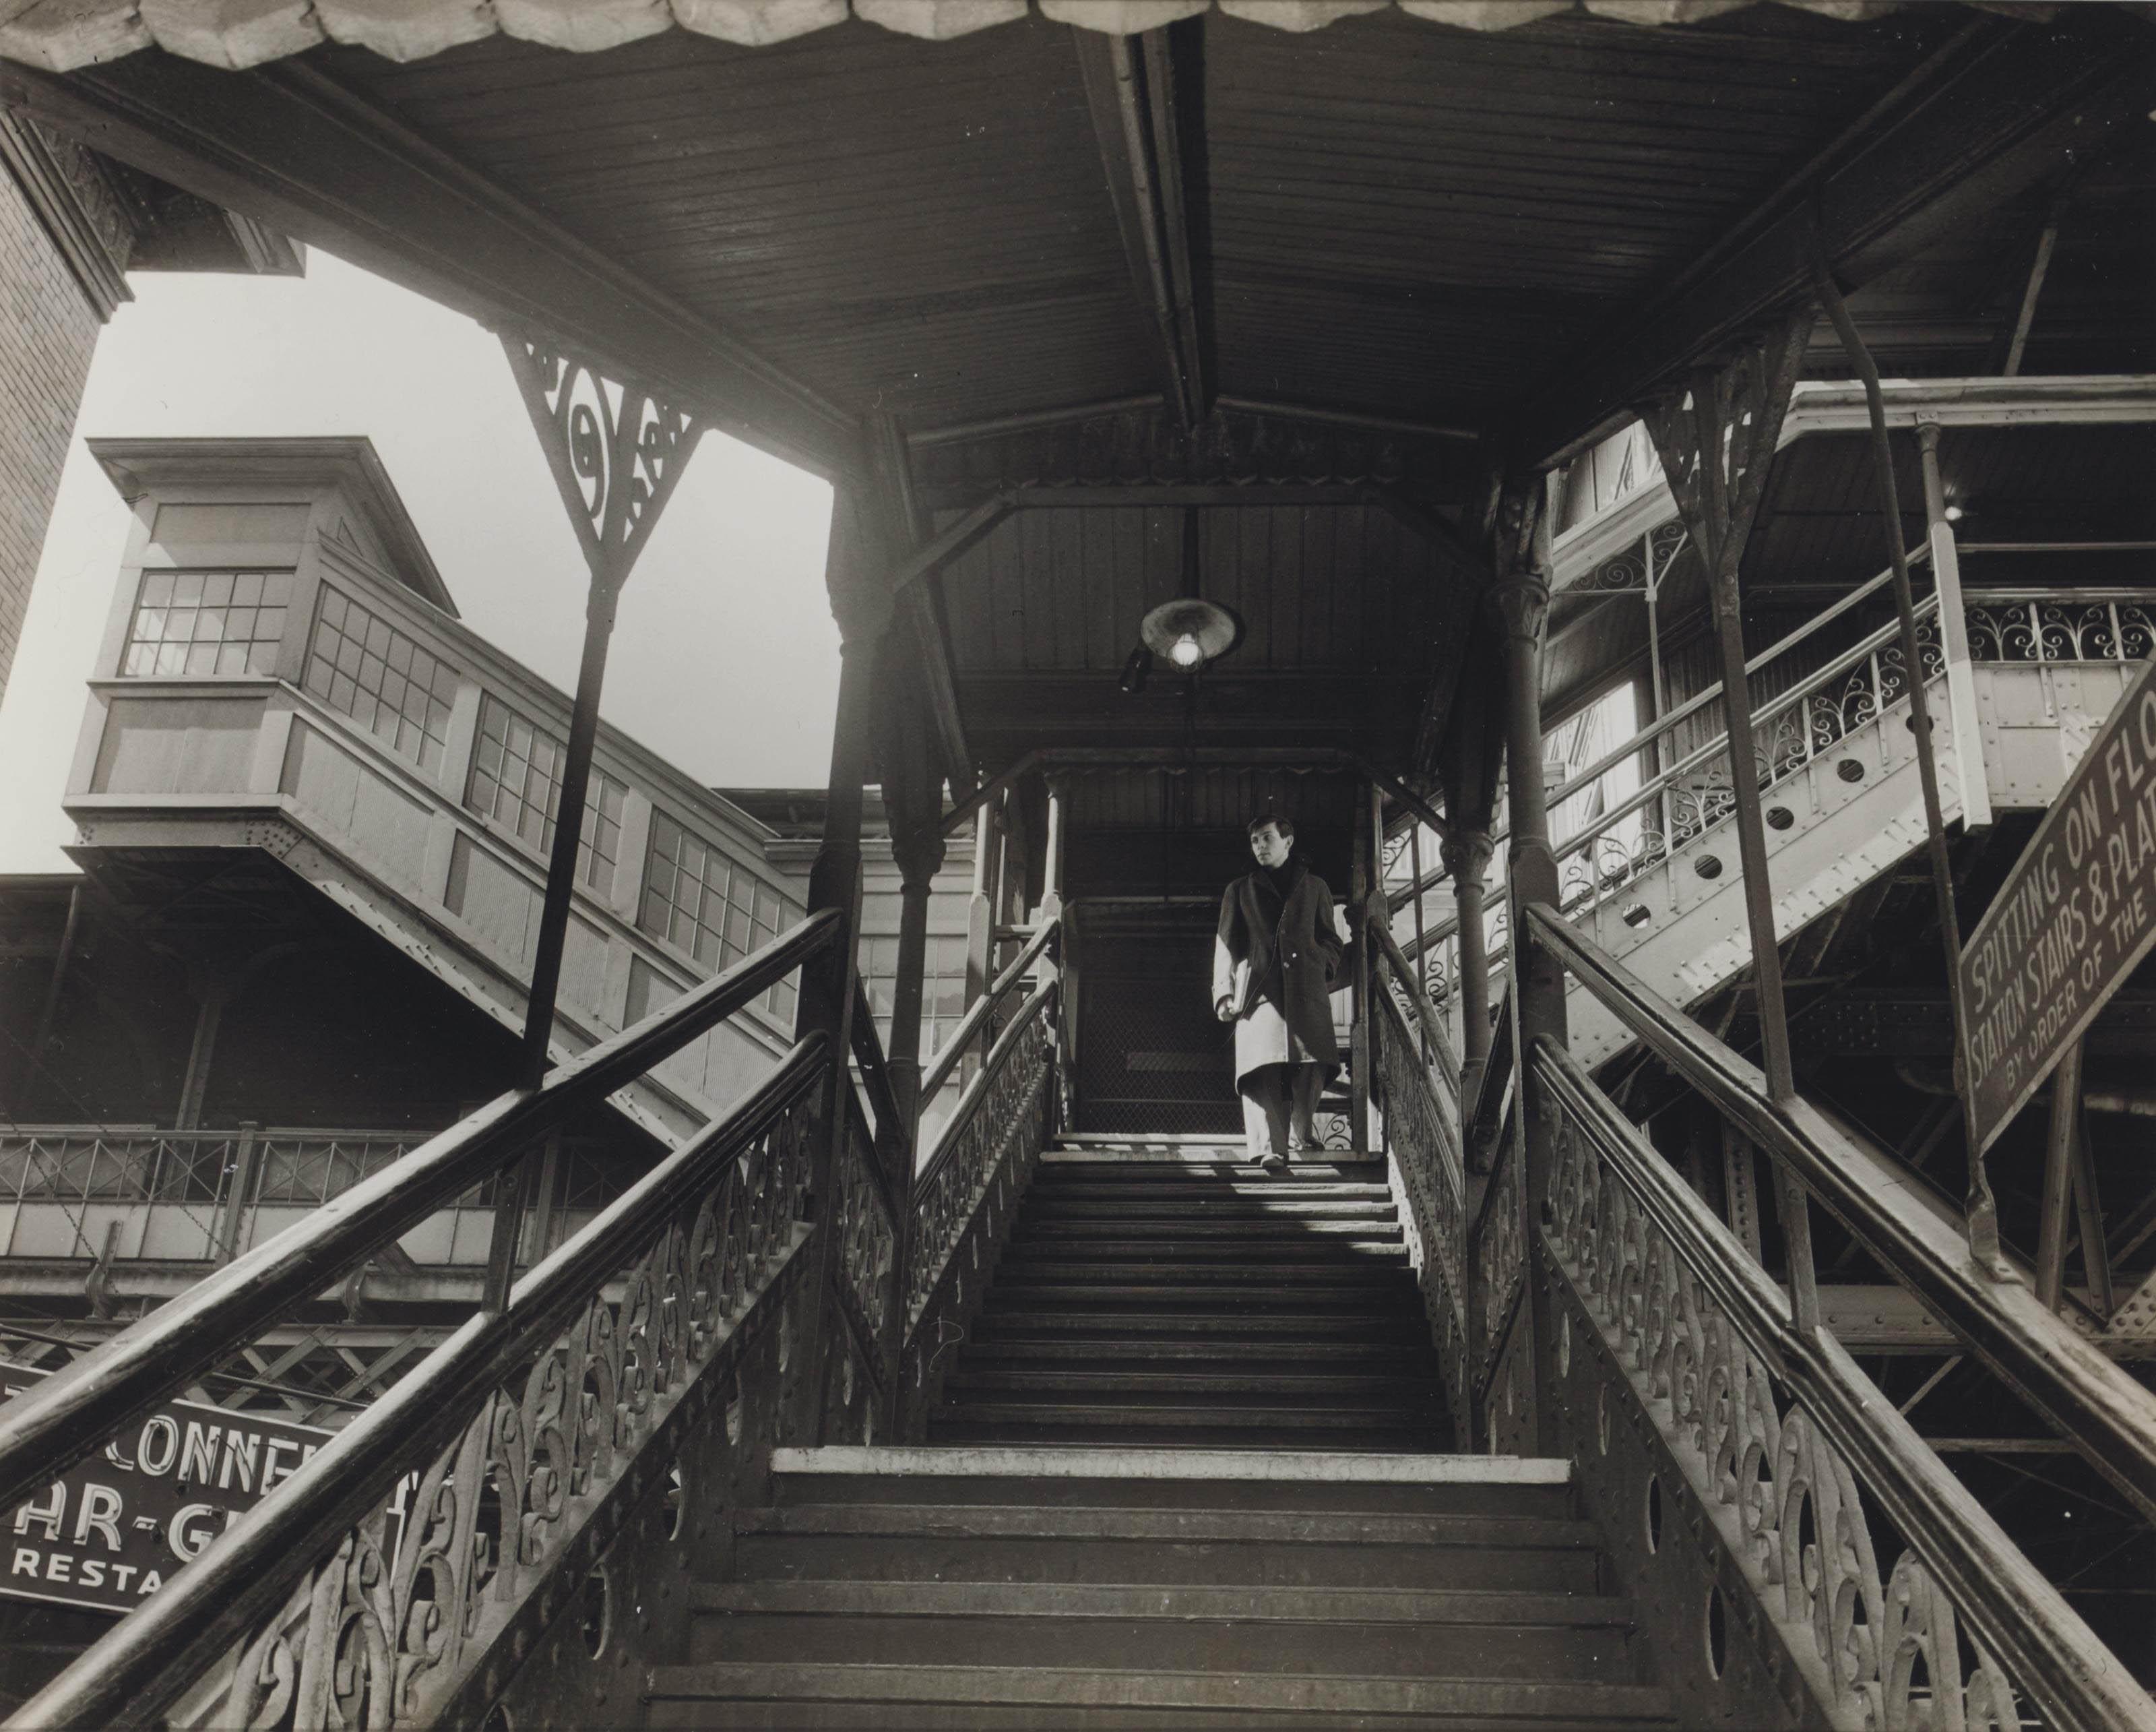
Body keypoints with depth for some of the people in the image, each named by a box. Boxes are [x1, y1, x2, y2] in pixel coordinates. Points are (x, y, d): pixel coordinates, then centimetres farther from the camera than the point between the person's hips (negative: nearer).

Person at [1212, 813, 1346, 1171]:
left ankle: (1301, 1130, 11)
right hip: (1258, 990, -1)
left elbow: (1331, 941, 23)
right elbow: (1226, 946, 14)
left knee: (1311, 1067, -9)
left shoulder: (1314, 887, 22)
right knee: (1262, 1070, -16)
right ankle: (1269, 1147, -22)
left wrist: (1323, 967, 3)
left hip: (1307, 990, 1)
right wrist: (1224, 993, 3)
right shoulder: (1239, 891, 20)